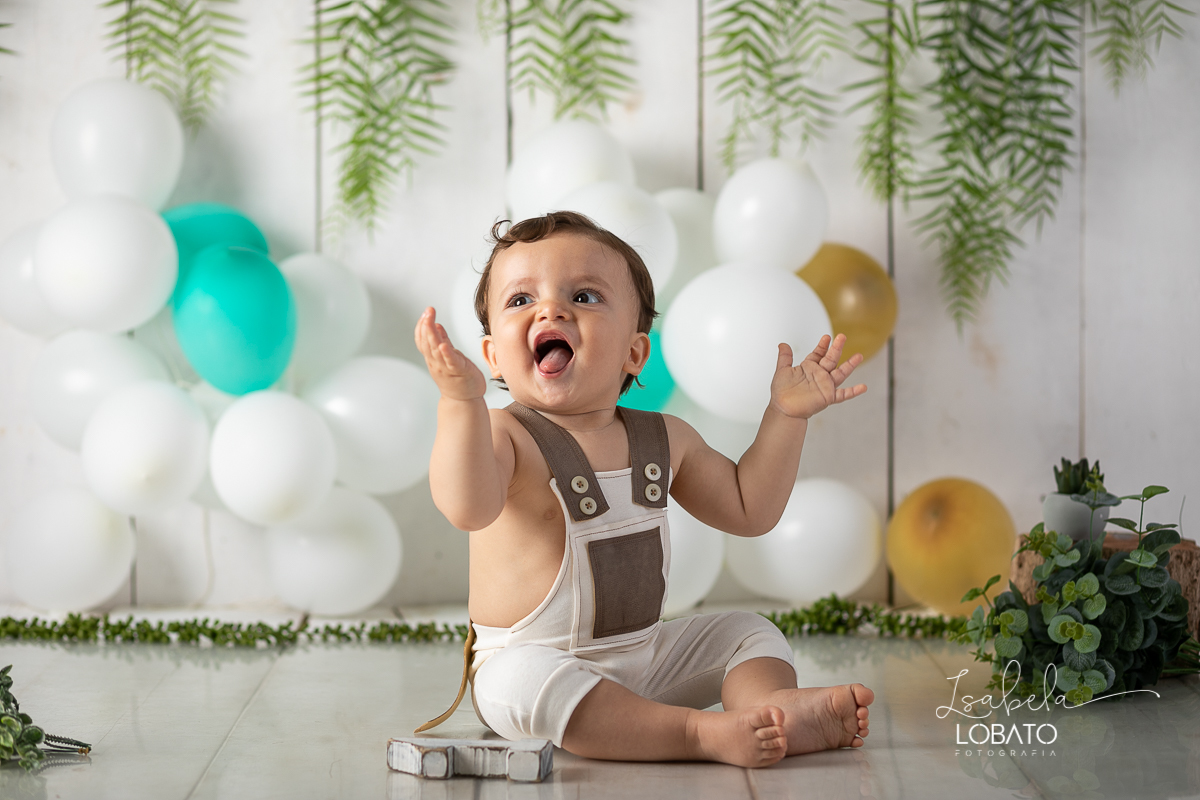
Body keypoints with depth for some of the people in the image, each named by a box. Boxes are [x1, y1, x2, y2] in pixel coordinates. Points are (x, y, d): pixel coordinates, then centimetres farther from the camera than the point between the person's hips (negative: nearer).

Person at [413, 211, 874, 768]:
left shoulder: (664, 438, 5)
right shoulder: (505, 436, -15)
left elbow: (749, 509, 15)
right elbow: (468, 507, -37)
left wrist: (785, 415, 8)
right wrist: (461, 399, -48)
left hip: (645, 656, 7)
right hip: (533, 660, -7)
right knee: (522, 679, -37)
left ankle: (776, 702, -27)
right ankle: (702, 733, -40)